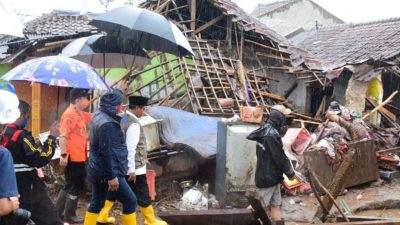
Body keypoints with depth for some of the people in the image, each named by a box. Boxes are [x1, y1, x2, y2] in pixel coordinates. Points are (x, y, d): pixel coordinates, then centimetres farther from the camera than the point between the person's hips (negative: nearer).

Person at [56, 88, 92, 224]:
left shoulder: (80, 114, 14)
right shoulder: (70, 114, -16)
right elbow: (63, 135, -22)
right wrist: (63, 155, -26)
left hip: (79, 156, 10)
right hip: (73, 157, -10)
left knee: (70, 185, 17)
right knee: (76, 186, 0)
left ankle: (58, 212, 25)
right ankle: (70, 215, 10)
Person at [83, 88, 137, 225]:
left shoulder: (99, 116, 10)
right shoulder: (107, 123, -22)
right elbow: (105, 152, -24)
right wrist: (111, 176, -22)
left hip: (98, 171, 10)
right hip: (107, 173, -10)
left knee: (96, 203, 15)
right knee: (130, 201, 0)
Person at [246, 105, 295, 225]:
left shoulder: (265, 129, 6)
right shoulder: (272, 134, -24)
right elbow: (280, 157, -19)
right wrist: (290, 172, -5)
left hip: (266, 174, 9)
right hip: (268, 176, -9)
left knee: (275, 204, 12)